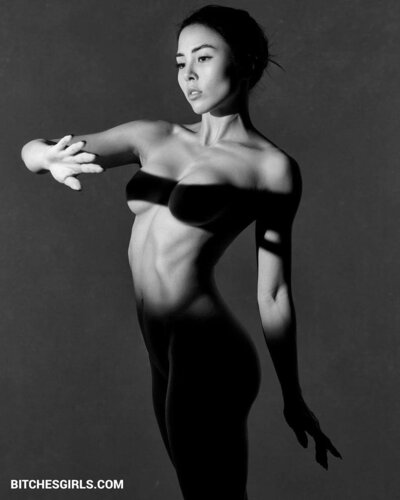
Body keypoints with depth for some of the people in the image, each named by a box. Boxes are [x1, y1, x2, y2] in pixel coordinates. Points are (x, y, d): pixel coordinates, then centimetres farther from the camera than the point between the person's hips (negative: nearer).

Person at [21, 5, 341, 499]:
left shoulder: (272, 167, -6)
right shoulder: (154, 137, 7)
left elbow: (273, 292, -2)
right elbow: (31, 149, 1)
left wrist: (292, 398, 3)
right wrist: (52, 157, -24)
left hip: (207, 353, -6)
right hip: (161, 354, 6)